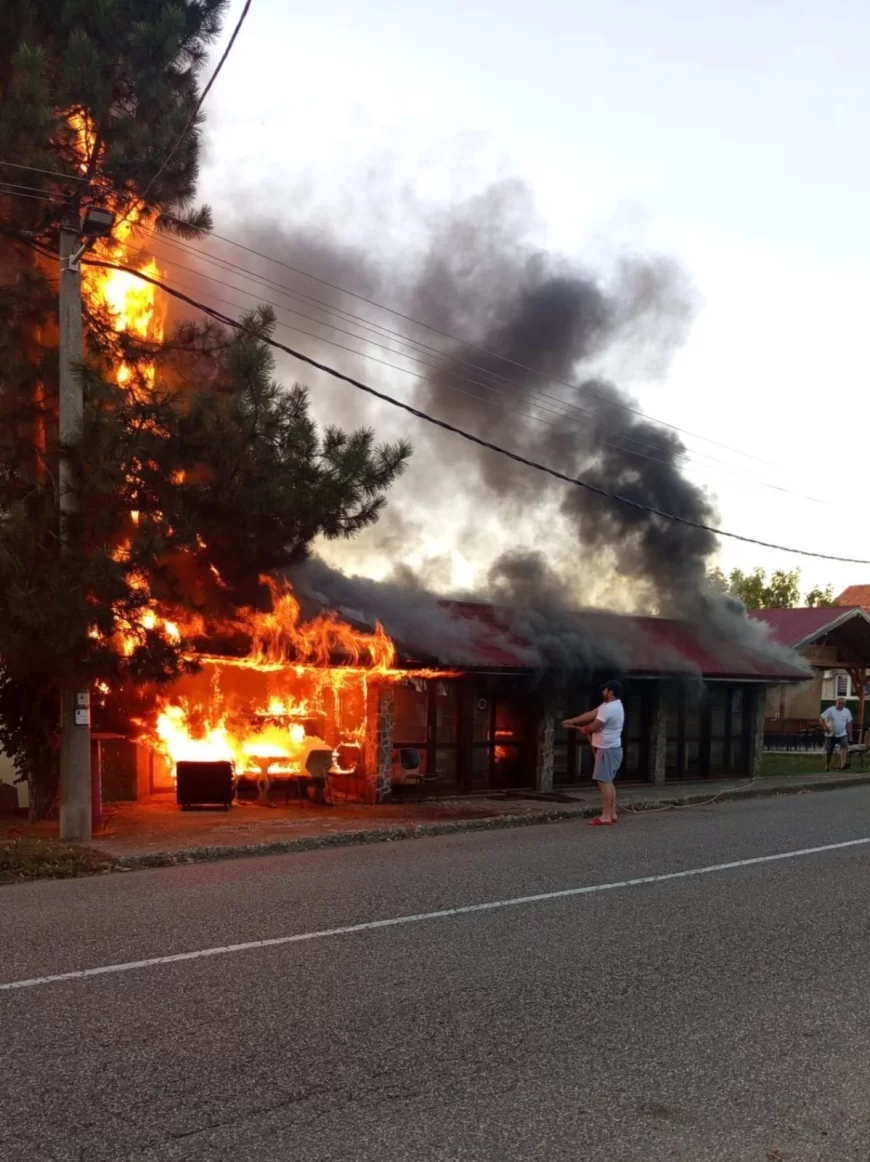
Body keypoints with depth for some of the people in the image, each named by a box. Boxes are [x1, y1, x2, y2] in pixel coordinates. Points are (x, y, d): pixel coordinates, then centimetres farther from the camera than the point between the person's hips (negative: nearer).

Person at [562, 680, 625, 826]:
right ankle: (612, 814, 18)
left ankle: (605, 816, -8)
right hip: (611, 749, 11)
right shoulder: (613, 705, 12)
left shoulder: (609, 708, -22)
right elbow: (590, 714, 15)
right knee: (608, 782, 14)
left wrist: (583, 729, 5)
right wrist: (572, 721, 14)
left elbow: (593, 726, -17)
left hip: (607, 750, -11)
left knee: (604, 782, -9)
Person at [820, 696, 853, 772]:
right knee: (829, 752, 6)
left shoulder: (847, 711, 2)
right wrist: (825, 727, -23)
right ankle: (827, 766, 24)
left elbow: (849, 722, 14)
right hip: (830, 734, -1)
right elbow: (821, 718, -12)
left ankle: (843, 765, -37)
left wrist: (848, 732, 11)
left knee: (844, 747, -24)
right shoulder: (830, 710, -10)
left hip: (842, 734, 1)